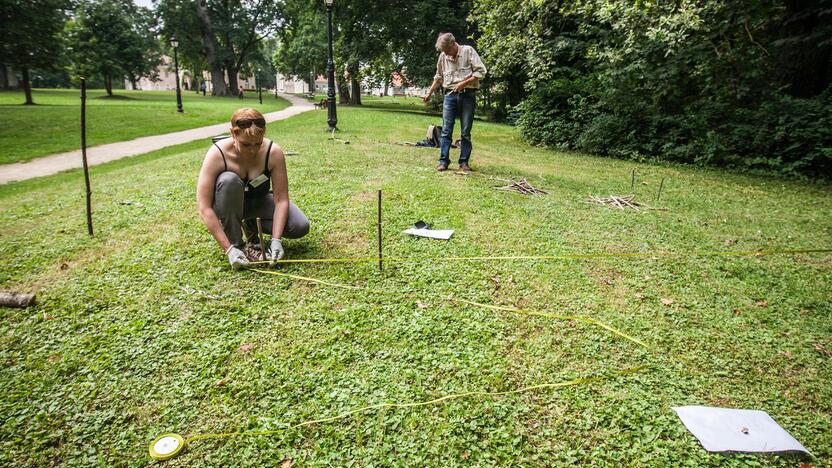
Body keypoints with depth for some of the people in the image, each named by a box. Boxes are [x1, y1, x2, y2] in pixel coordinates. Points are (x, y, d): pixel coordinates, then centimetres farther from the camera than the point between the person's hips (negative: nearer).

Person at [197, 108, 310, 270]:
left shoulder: (273, 152, -25)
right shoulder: (217, 154, -29)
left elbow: (281, 200, -23)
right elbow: (204, 208, -31)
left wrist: (276, 240, -34)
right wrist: (229, 249, -36)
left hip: (259, 200, 2)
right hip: (228, 203, -2)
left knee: (300, 227, -22)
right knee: (229, 180, -36)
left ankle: (251, 225, 6)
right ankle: (235, 244, -19)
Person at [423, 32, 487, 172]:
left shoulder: (468, 51, -3)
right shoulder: (443, 56, 8)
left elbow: (481, 71, -8)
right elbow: (439, 77, 22)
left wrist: (464, 83, -15)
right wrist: (429, 93, 21)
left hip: (467, 95, -3)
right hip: (450, 95, 3)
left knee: (466, 132, 1)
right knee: (446, 130, -3)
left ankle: (464, 162, 8)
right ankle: (444, 161, 1)